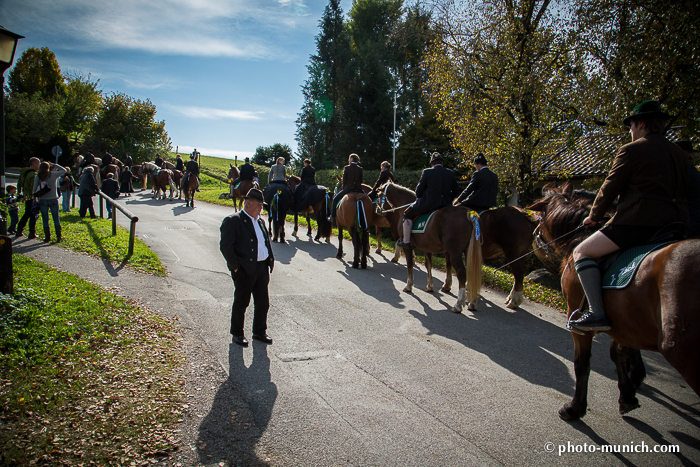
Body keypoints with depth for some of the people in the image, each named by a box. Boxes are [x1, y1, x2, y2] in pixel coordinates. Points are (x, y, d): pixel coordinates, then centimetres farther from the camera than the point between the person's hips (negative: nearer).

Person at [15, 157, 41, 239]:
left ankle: (19, 231, 22)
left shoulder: (23, 172, 12)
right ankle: (32, 233, 3)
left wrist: (19, 192, 32)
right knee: (33, 215, 0)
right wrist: (35, 198, -21)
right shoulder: (33, 174, -17)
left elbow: (19, 183, 21)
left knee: (27, 214, 19)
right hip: (32, 198, -9)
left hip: (26, 196, 9)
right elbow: (34, 188, -22)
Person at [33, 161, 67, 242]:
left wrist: (34, 198, 10)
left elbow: (34, 188, -1)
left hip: (42, 200, 0)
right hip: (53, 199, 0)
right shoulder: (53, 174, -5)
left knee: (45, 219, 8)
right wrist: (55, 165, 10)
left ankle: (47, 237, 9)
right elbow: (63, 170, 9)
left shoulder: (37, 177, -3)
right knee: (56, 218, 8)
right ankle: (58, 236, 5)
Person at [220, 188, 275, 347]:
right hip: (245, 270, -7)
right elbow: (225, 246, -14)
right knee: (241, 303, 7)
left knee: (263, 303, 13)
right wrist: (236, 266, -16)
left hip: (262, 268, 7)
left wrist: (270, 261, 11)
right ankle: (237, 334, 23)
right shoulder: (233, 221, -9)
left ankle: (260, 331, 29)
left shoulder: (260, 221, 15)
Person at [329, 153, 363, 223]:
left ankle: (333, 216, 6)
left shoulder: (347, 168, -4)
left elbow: (344, 180, -2)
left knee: (335, 199, 12)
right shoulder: (360, 169, 7)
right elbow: (361, 181, 11)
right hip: (358, 189, 4)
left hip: (348, 188, -3)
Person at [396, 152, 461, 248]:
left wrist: (418, 200, 15)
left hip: (428, 204, -5)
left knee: (407, 214, 16)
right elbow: (456, 190, 11)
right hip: (445, 205, 5)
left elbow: (418, 191, -4)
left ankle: (406, 242, 16)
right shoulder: (450, 173, 4)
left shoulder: (427, 172, -9)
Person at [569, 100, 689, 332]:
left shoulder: (631, 150, -3)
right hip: (676, 225, 9)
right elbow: (683, 191, 25)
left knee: (582, 252, -5)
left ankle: (597, 313, -17)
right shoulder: (679, 153, 20)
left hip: (638, 222, -8)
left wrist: (594, 216, 14)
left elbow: (609, 188, 0)